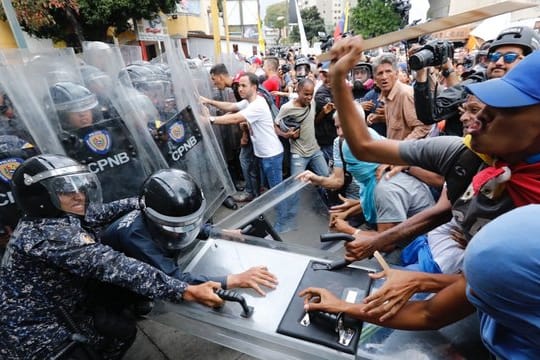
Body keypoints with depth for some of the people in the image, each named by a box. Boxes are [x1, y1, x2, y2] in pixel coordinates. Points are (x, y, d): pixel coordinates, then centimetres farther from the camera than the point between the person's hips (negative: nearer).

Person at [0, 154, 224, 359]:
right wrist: (187, 292, -46)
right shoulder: (50, 233, -33)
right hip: (35, 340, -9)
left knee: (123, 333, 19)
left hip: (60, 317, 9)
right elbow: (114, 266, -42)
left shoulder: (44, 220, -4)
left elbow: (101, 212, 7)